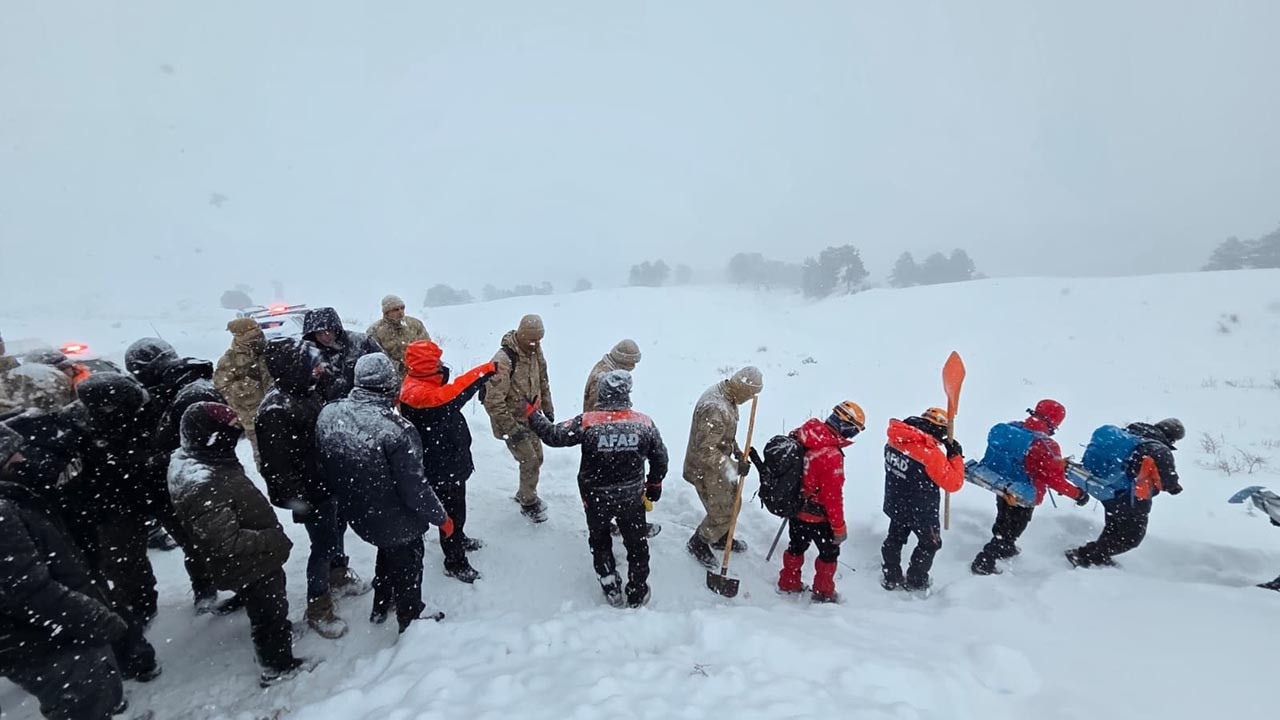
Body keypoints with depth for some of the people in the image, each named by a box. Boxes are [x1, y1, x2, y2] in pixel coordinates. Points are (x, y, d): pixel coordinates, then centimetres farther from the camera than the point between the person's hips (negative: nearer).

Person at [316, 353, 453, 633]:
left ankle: (381, 606, 54)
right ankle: (411, 620, 42)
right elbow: (415, 488, -27)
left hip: (355, 513, 6)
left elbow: (324, 467, 0)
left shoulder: (328, 414, -15)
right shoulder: (396, 429, -34)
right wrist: (441, 518, -10)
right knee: (407, 567, 21)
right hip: (396, 521, -6)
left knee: (388, 553, 33)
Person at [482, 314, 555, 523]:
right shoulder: (503, 361, -29)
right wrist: (512, 429, -23)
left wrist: (548, 410, 13)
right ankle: (529, 503, 17)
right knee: (529, 460, -5)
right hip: (511, 421, -7)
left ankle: (525, 494, 40)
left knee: (537, 458, 16)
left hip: (530, 417, 8)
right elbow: (493, 402, -28)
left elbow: (542, 382, 12)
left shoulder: (535, 351, -4)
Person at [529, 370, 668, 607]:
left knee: (600, 543, 26)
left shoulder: (587, 422, -21)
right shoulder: (644, 423, -13)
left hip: (597, 499, -1)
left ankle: (611, 589, 34)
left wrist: (533, 414, 4)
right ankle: (638, 593, 35)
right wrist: (654, 485, 17)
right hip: (633, 498, 1)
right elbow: (660, 458, -1)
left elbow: (553, 436, -12)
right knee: (637, 544, 22)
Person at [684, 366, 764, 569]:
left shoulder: (725, 394, -3)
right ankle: (698, 544, 28)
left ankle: (721, 537, 46)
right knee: (722, 513, 4)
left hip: (719, 465, 10)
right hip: (706, 471, -9)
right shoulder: (716, 409, -35)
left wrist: (737, 452, 7)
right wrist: (734, 467, -24)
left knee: (732, 502, 23)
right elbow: (706, 452, -32)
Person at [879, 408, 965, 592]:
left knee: (895, 539, 26)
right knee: (930, 544, 22)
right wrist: (955, 456, -15)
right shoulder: (931, 453, -33)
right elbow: (953, 483, -24)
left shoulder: (895, 441, -12)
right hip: (921, 512, -5)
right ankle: (915, 583, 34)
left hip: (895, 505, 5)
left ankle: (891, 577, 40)